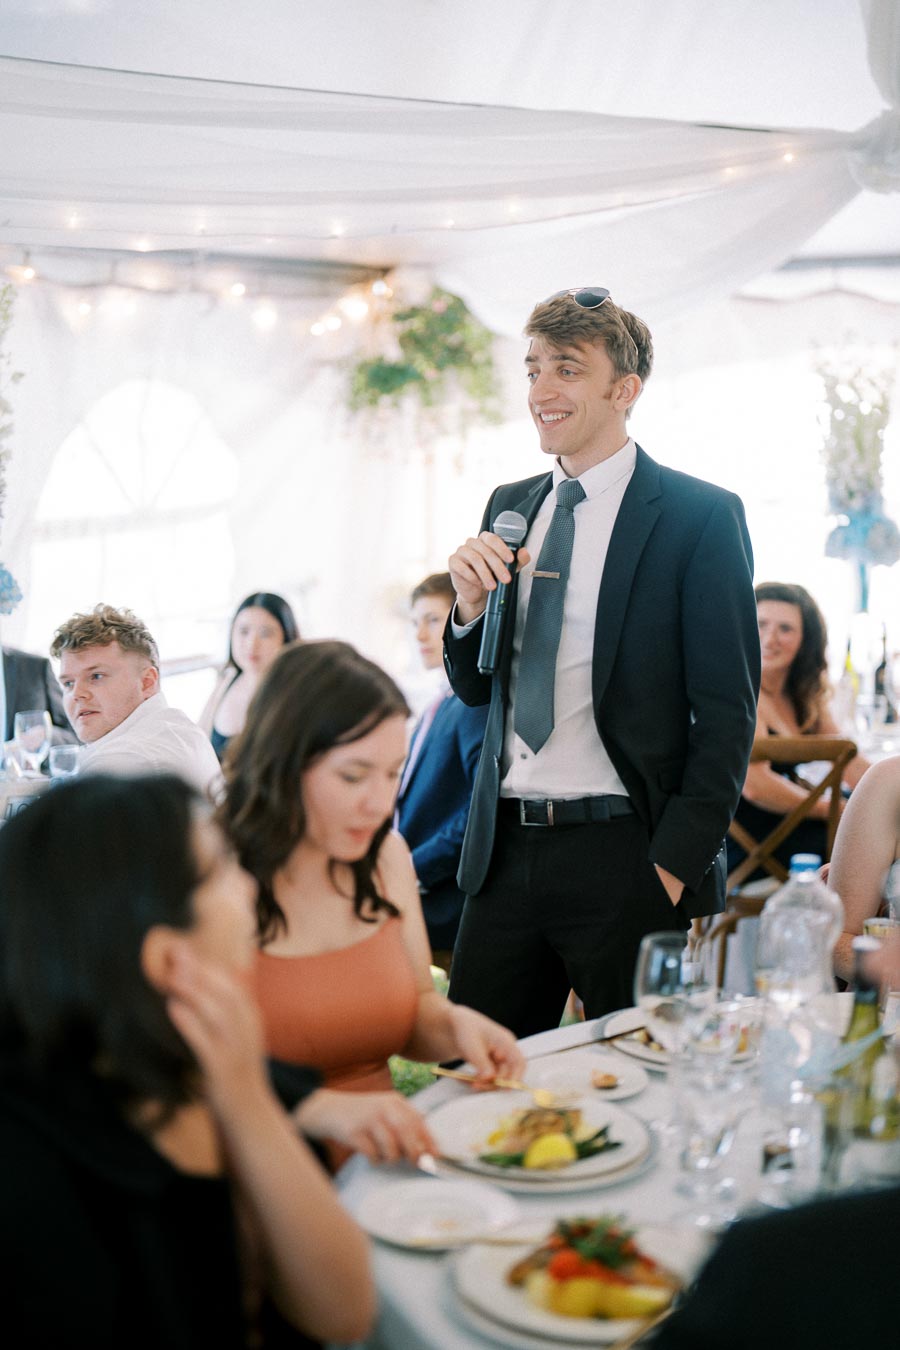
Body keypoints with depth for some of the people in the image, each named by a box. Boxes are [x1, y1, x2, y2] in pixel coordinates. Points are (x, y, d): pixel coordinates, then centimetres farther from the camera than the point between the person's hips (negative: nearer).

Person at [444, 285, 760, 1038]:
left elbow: (727, 713, -7)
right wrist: (471, 602, -4)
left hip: (624, 858, -5)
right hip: (505, 852, 5)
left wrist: (675, 865, -12)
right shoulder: (510, 507, 12)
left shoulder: (702, 516, -5)